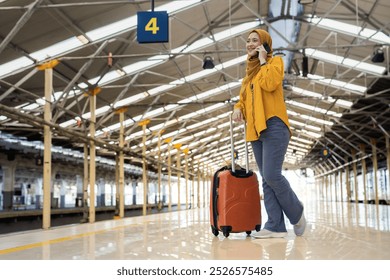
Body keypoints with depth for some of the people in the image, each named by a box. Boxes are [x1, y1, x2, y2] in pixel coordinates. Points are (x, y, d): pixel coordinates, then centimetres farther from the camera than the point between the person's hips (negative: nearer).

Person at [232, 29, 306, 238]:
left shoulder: (275, 61, 3)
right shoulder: (250, 70, 23)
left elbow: (269, 83, -17)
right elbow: (244, 97, 25)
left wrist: (263, 60, -5)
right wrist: (238, 108, 4)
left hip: (273, 126, -8)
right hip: (255, 129, 8)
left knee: (272, 175, -16)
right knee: (266, 179, 4)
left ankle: (297, 214, 6)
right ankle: (276, 226, 6)